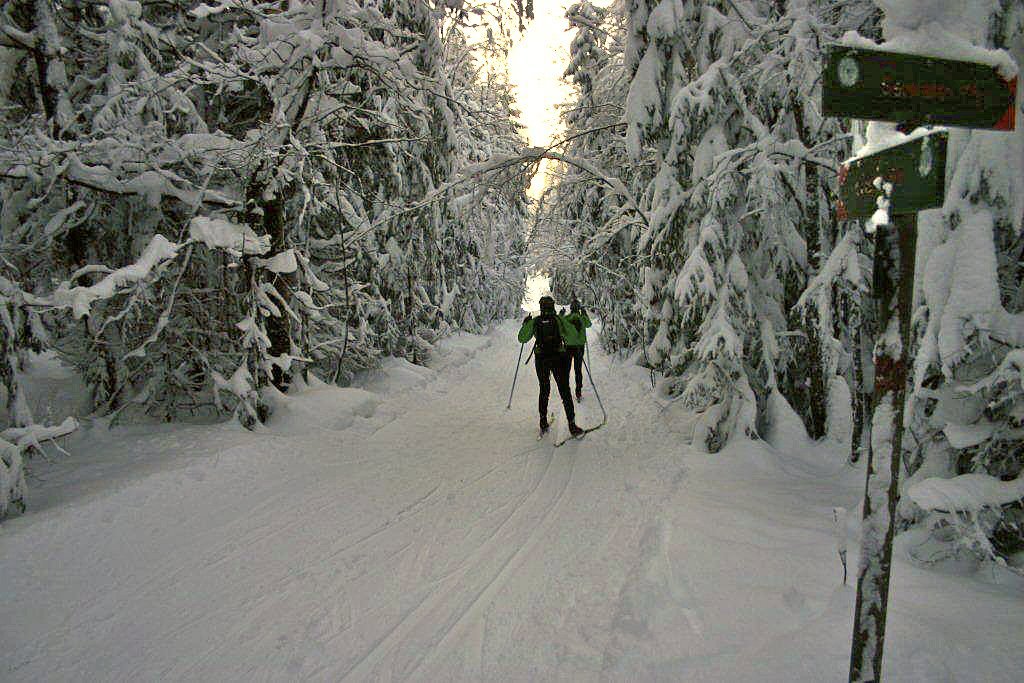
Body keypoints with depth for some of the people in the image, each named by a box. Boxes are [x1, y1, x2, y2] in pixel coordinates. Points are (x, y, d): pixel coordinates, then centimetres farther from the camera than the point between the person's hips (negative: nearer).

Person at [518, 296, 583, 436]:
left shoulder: (534, 321, 0)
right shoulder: (559, 319, -3)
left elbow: (522, 339, 8)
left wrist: (526, 323, 22)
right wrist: (565, 322, 15)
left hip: (541, 360, 2)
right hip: (559, 358, -2)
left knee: (544, 390, 17)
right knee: (565, 391, 3)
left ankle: (543, 424, 18)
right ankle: (572, 425, -1)